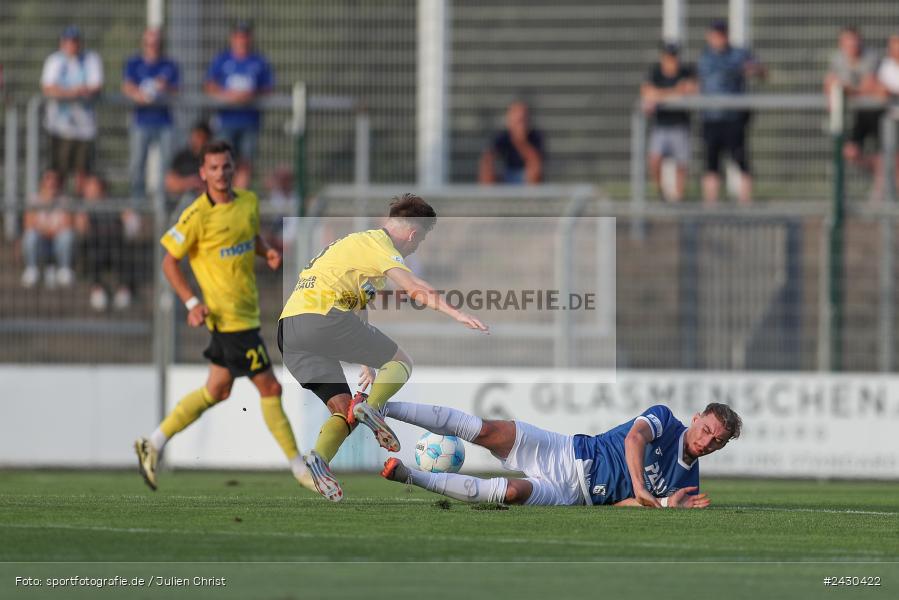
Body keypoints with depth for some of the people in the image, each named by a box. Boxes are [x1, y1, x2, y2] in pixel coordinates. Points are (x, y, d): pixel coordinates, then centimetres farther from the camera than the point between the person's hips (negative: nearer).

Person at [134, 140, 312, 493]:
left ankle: (154, 444, 26)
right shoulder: (197, 216, -15)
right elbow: (169, 262, -9)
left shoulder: (249, 202, 6)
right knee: (270, 388, -4)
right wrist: (192, 303, -17)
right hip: (228, 316, -8)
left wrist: (267, 252, 2)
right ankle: (298, 467, 6)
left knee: (217, 390, 17)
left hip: (247, 312, 8)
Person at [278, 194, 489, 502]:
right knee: (401, 362, 4)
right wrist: (456, 313, -22)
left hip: (288, 332, 9)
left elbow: (357, 315, 36)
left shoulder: (358, 243, 30)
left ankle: (319, 457, -17)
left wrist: (367, 363, 38)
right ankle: (371, 406, -21)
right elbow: (412, 286, -16)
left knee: (344, 411, 8)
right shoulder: (376, 243, 1)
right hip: (320, 316, -9)